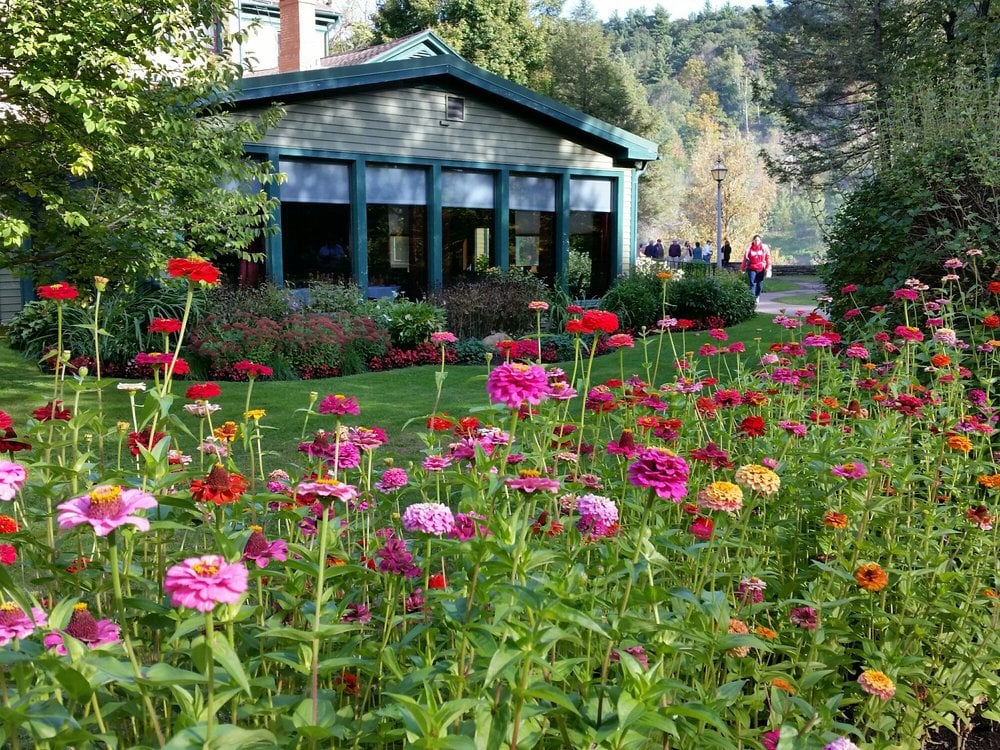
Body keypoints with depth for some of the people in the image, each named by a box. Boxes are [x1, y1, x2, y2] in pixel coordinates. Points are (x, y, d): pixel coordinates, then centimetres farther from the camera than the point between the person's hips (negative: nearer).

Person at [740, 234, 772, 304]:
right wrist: (742, 268, 9)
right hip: (751, 269, -1)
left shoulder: (764, 248, 2)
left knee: (760, 284, 10)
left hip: (761, 269, 2)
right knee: (752, 284, -12)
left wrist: (768, 268, 0)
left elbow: (768, 258, 6)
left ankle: (757, 296, 34)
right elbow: (745, 258, 7)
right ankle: (752, 298, -14)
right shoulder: (749, 248, 0)